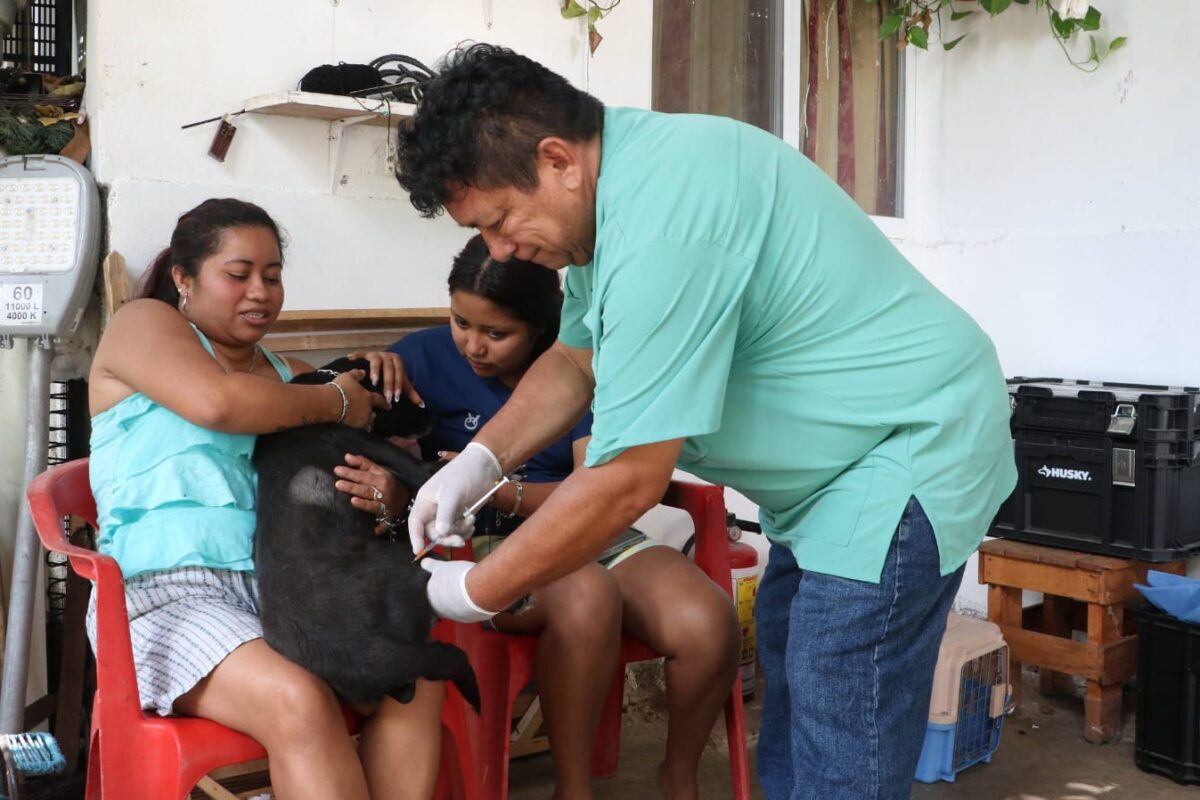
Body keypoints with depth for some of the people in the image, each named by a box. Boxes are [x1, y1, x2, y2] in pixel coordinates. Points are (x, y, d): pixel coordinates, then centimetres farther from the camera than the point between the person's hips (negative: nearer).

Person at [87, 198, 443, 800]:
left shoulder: (286, 374, 25)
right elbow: (216, 401, -16)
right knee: (298, 702, -33)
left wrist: (386, 495, -2)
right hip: (166, 590, -5)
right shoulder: (142, 323, 7)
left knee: (416, 679, -22)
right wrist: (335, 402, -2)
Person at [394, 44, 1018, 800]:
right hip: (843, 456, 10)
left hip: (908, 451, -10)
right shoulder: (613, 182, 1)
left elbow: (625, 482, -27)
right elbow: (574, 361, 13)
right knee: (789, 679, 20)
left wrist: (475, 592, -15)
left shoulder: (659, 225, -31)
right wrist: (479, 461, -1)